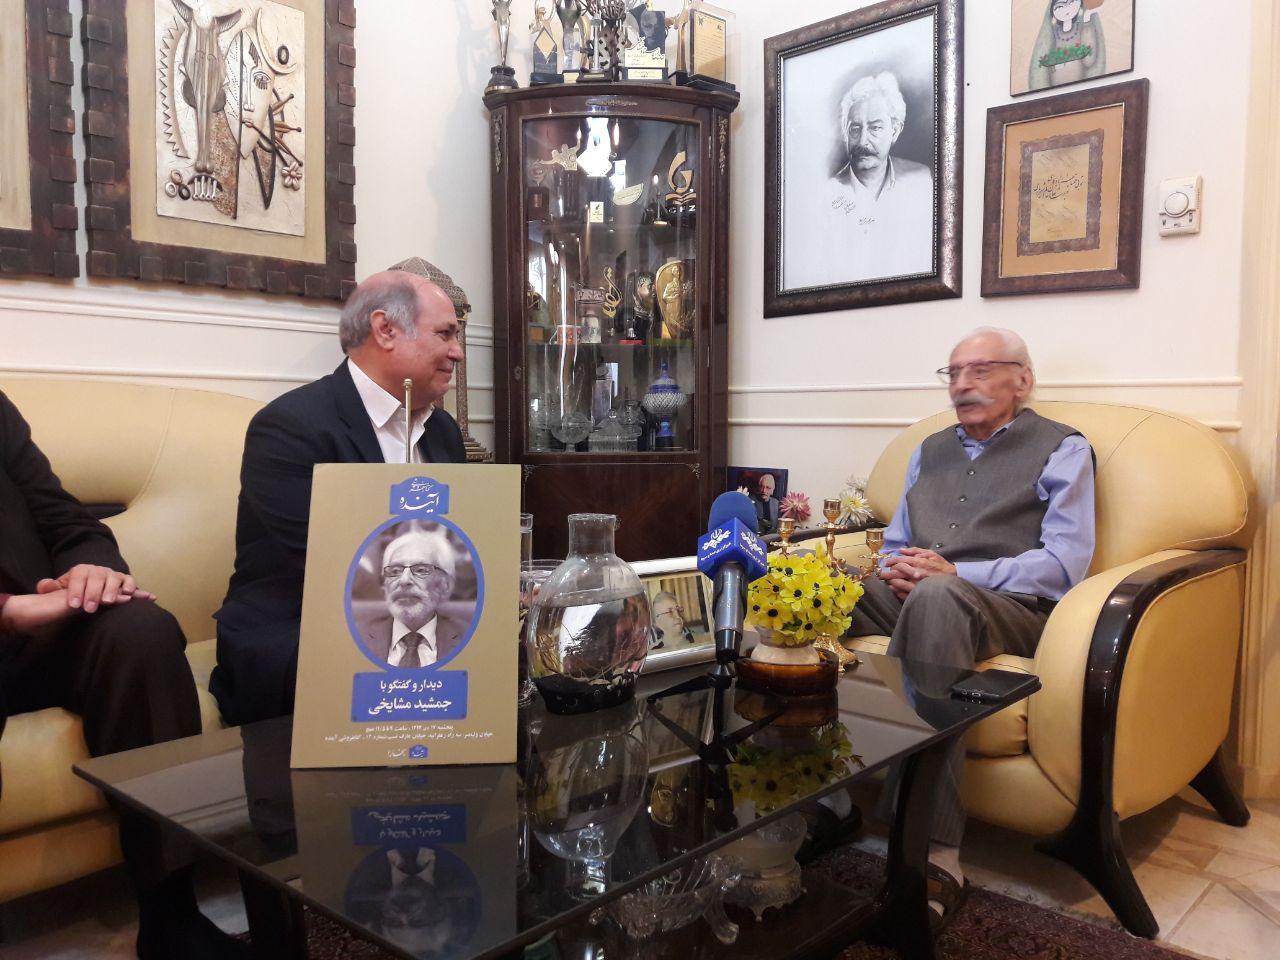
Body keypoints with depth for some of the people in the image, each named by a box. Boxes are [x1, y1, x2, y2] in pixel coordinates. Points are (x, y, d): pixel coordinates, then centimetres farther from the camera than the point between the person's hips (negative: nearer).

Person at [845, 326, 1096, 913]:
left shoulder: (1061, 448, 9)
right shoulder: (930, 450, 27)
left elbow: (1064, 563, -4)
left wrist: (955, 571, -16)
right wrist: (895, 571, 0)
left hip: (1011, 606, -5)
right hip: (913, 598, 5)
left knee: (937, 595, -40)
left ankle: (928, 841, -41)